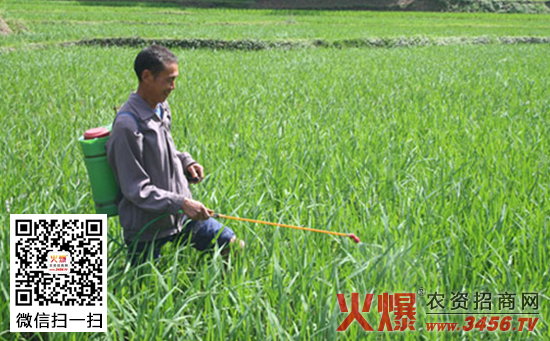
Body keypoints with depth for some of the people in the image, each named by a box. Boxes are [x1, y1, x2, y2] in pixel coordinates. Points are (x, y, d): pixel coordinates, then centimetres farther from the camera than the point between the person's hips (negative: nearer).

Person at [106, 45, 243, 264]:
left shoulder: (162, 108, 4)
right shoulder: (127, 125, -23)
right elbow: (136, 189, -22)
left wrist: (185, 162, 2)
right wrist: (181, 203, -27)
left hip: (181, 215, 7)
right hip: (148, 227, -7)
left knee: (235, 247, 3)